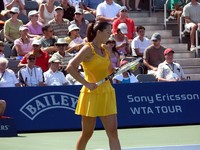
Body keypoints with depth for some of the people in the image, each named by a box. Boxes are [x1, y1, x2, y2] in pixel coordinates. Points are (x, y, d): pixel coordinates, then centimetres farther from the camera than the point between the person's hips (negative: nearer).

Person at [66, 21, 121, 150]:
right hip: (92, 95, -6)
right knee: (87, 133, 3)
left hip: (106, 93, 6)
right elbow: (70, 67, -18)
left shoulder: (105, 50, 11)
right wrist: (86, 83, -21)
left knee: (113, 132, -3)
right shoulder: (88, 49, -10)